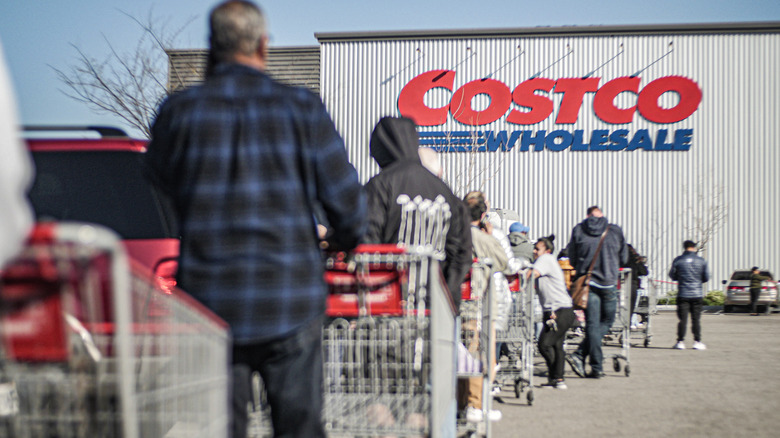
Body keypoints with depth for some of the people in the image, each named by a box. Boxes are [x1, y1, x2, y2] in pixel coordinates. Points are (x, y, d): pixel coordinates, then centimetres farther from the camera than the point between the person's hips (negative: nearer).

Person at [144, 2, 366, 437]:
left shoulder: (179, 112, -3)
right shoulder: (302, 108, -4)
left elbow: (164, 182, 14)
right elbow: (346, 198, -2)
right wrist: (345, 238, 20)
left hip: (209, 300, 1)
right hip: (291, 301, 0)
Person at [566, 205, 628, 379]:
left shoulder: (578, 230, 3)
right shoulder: (615, 231, 2)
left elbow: (572, 259, 10)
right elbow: (624, 258, 12)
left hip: (587, 282, 1)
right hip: (608, 283, -1)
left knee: (592, 324, 5)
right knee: (606, 321, 12)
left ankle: (597, 367, -2)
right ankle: (580, 355, -3)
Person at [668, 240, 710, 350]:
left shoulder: (678, 260, -3)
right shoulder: (701, 260, -1)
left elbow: (672, 276, 5)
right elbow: (706, 278, 5)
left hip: (683, 294, -1)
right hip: (697, 294, 1)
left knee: (682, 319, 1)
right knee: (696, 319, 6)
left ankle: (680, 342, 1)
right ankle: (697, 342, 6)